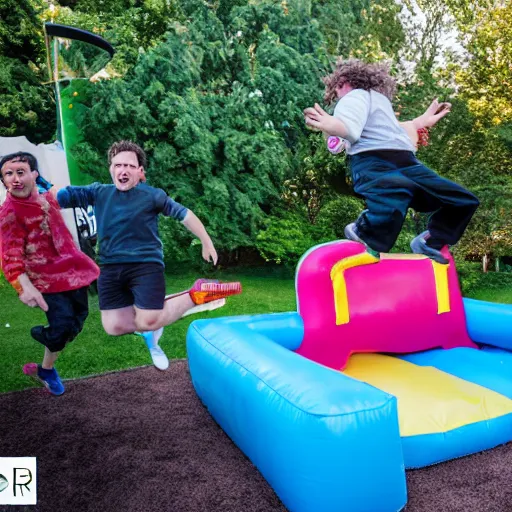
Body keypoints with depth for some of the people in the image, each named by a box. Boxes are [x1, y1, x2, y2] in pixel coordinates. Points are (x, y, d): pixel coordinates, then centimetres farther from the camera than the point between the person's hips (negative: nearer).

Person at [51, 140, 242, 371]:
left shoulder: (152, 195, -2)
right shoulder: (98, 193, 7)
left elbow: (184, 214, 6)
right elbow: (63, 195, 5)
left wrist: (207, 242, 10)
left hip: (146, 265, -4)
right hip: (110, 268, 4)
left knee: (148, 322, -13)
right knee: (113, 326, -4)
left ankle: (196, 294, 9)